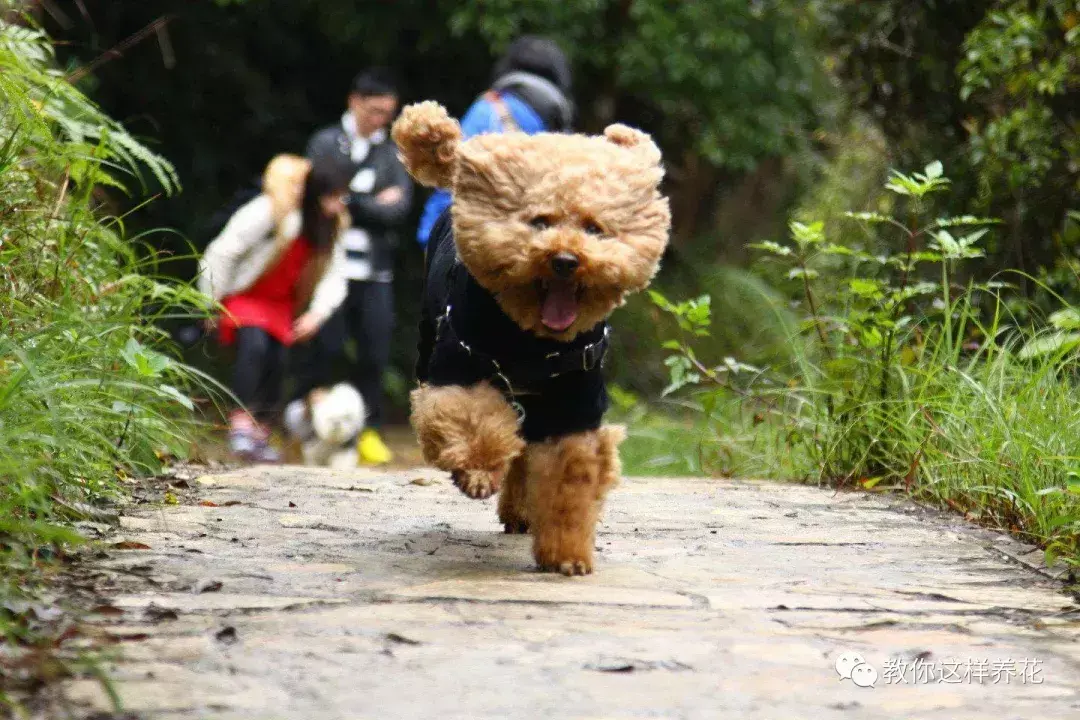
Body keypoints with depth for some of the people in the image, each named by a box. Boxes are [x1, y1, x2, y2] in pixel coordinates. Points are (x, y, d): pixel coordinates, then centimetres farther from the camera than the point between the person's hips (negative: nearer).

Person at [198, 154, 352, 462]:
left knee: (276, 362, -1)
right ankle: (241, 425, -29)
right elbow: (222, 254, -23)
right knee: (254, 345, -28)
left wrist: (318, 312, -21)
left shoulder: (333, 226, -6)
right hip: (242, 295, -6)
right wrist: (212, 304, -16)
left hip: (280, 304, 6)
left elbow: (334, 275, -4)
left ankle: (260, 435, 13)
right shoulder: (268, 213, -27)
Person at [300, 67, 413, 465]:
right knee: (325, 347, -5)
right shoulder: (326, 144, 4)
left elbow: (400, 208, 2)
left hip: (376, 271, 3)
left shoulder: (392, 152, 14)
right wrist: (375, 204, -5)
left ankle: (368, 429, 9)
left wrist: (353, 202, -5)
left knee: (374, 352, 0)